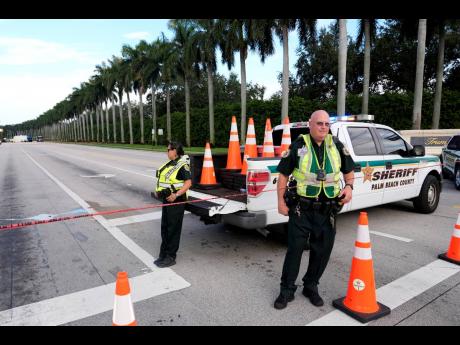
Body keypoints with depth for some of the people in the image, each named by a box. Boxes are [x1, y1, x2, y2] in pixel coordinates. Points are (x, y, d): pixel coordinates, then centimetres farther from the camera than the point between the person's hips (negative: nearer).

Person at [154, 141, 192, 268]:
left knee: (173, 229, 0)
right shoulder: (169, 164, 12)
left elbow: (188, 183, -22)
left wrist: (176, 195, -28)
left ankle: (170, 257, 12)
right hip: (167, 200, 9)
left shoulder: (182, 166, -15)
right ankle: (163, 254, 29)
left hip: (176, 201, -9)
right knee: (164, 227, 16)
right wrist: (159, 191, 11)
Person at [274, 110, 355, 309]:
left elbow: (348, 170, 16)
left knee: (322, 250, 13)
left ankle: (311, 287, 34)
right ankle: (287, 290, 21)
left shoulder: (336, 145, 5)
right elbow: (283, 174, -2)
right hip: (302, 209, -3)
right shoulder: (298, 146, -5)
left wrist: (349, 186, -4)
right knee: (294, 248, 4)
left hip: (328, 210, 4)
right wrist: (281, 201, -6)